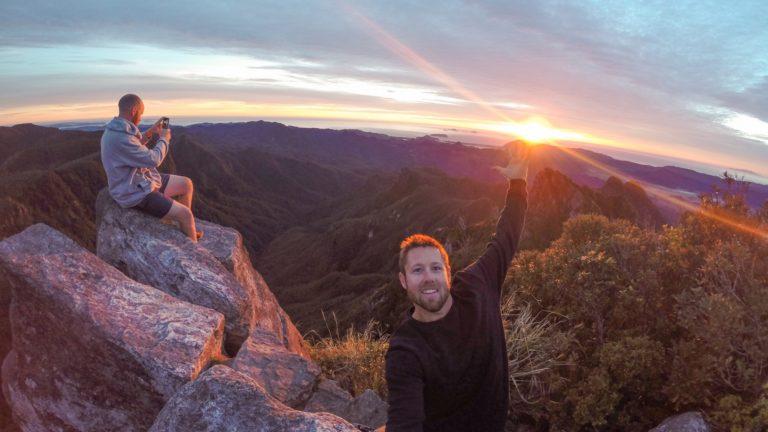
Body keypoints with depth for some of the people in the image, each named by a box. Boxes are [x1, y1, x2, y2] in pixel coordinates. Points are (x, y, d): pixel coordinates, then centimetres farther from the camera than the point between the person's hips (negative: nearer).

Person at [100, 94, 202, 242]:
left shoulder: (115, 130, 3)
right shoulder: (120, 138, -29)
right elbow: (154, 159, -23)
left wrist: (150, 132, 12)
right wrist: (164, 139, -6)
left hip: (142, 181, 11)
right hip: (136, 195, -11)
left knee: (186, 184, 12)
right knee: (186, 214, -15)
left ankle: (185, 230, 22)